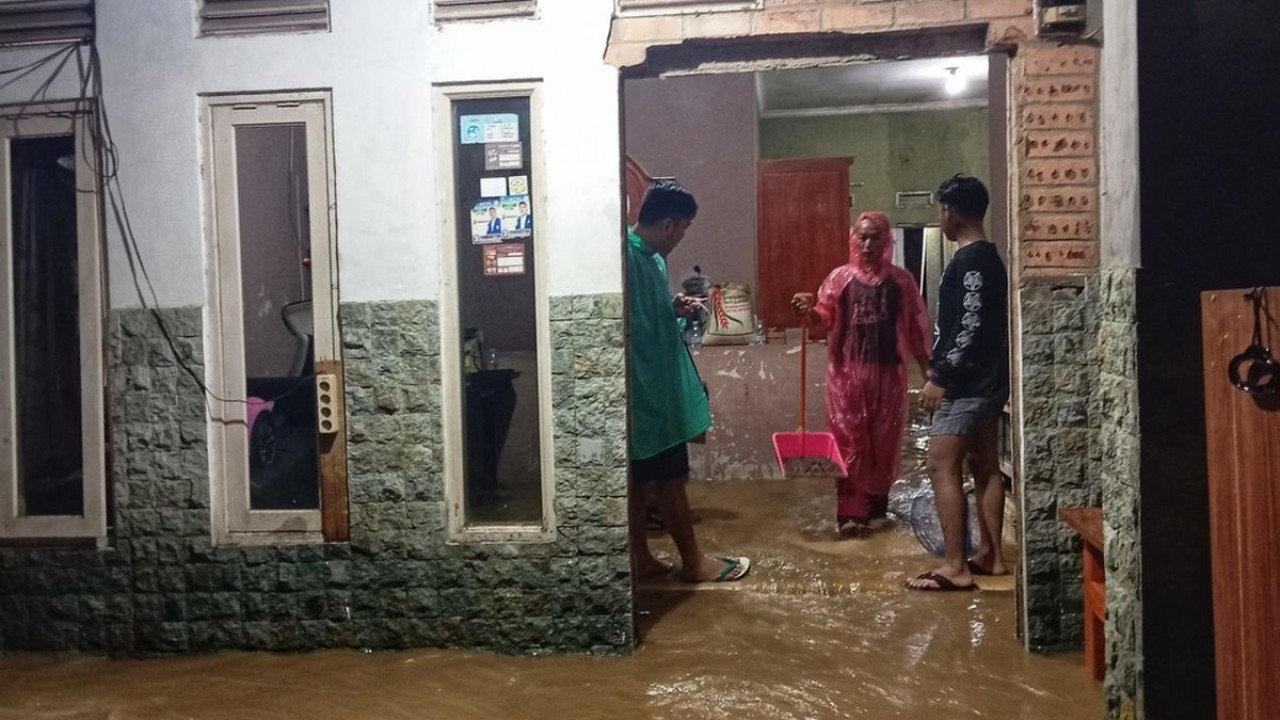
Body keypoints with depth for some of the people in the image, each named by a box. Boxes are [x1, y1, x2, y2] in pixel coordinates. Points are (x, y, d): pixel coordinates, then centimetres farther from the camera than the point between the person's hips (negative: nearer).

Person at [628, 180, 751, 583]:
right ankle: (693, 561, 12)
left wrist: (674, 309, 6)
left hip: (656, 386, 10)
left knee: (644, 476, 14)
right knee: (669, 477, 1)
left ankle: (640, 558, 22)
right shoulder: (628, 256, -19)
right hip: (645, 389, -10)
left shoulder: (649, 256, 12)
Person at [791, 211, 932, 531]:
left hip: (888, 372, 1)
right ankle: (850, 510, 5)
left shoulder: (901, 280, 4)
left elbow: (915, 328, 6)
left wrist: (927, 368, 4)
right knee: (849, 440, 0)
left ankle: (878, 504, 23)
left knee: (884, 440, 8)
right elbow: (826, 319, -1)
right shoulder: (840, 277, 2)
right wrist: (810, 310, -22)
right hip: (848, 371, -1)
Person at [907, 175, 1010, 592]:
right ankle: (990, 555, 21)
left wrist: (940, 378, -21)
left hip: (968, 383, -11)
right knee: (984, 465, 14)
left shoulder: (970, 261, -17)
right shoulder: (987, 257, 14)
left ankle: (955, 567, -8)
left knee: (941, 466, -9)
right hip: (987, 380, 11)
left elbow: (970, 327, -24)